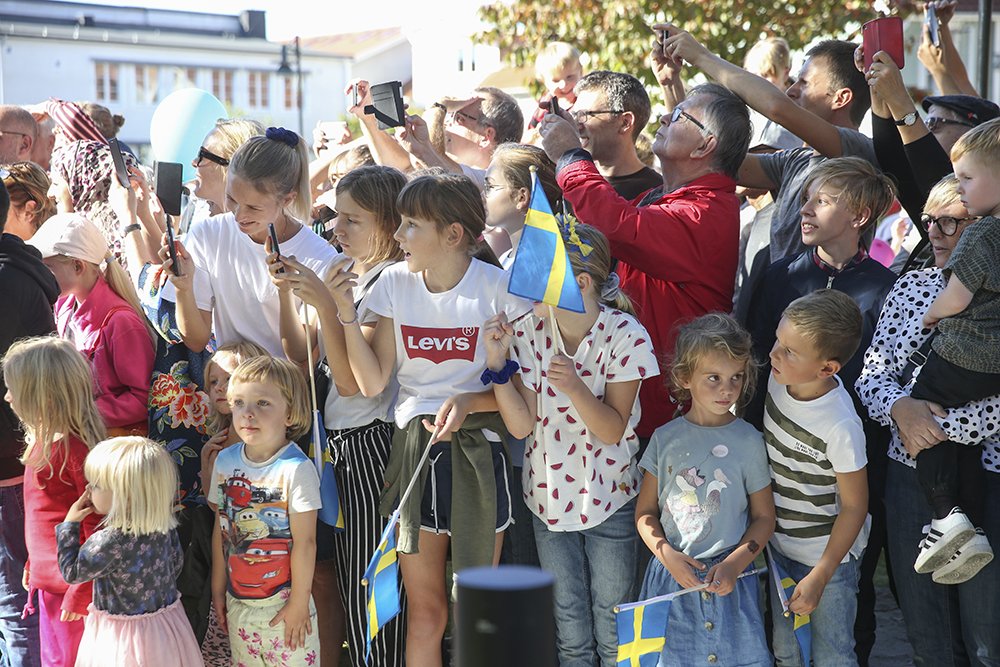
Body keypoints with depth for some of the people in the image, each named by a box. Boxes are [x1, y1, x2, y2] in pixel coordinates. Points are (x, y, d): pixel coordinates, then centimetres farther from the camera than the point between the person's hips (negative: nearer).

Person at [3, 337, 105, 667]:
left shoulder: (75, 448, -24)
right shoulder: (42, 439, 5)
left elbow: (96, 524, -22)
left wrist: (81, 592, -19)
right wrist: (34, 563, 23)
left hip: (71, 584, -9)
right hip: (47, 579, 9)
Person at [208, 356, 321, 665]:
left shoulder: (296, 469, -16)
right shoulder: (225, 461, 1)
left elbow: (305, 541, -14)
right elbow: (221, 529, 9)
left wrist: (299, 602, -12)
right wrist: (218, 588, 12)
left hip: (282, 601, -5)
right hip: (238, 602, 5)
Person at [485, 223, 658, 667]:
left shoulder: (625, 335, -16)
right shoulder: (528, 330, -7)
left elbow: (612, 430, -16)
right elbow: (521, 425, -9)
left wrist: (576, 388, -33)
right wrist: (498, 364, -21)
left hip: (609, 499, -3)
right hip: (549, 497, 3)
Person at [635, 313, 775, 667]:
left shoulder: (748, 442, -4)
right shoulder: (666, 438, -1)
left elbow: (764, 517, 1)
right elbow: (645, 511, 5)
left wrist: (733, 565, -12)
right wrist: (667, 555, -11)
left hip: (727, 577, -1)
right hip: (671, 573, 1)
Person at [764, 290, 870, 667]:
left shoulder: (840, 427, -31)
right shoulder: (779, 378, -10)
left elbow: (854, 506, -20)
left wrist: (819, 577, -18)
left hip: (828, 555, -6)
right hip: (780, 545, 6)